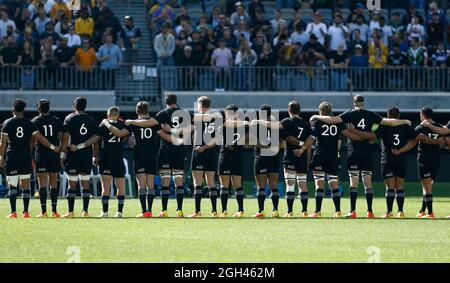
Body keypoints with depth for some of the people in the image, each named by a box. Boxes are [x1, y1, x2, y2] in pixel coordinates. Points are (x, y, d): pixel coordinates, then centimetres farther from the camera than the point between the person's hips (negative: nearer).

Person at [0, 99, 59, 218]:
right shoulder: (29, 123, 4)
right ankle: (26, 211, 3)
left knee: (12, 186, 1)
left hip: (12, 156, -2)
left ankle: (13, 212, -7)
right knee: (25, 185, 6)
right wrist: (53, 147, 8)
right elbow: (39, 138, 0)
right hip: (26, 157, 2)